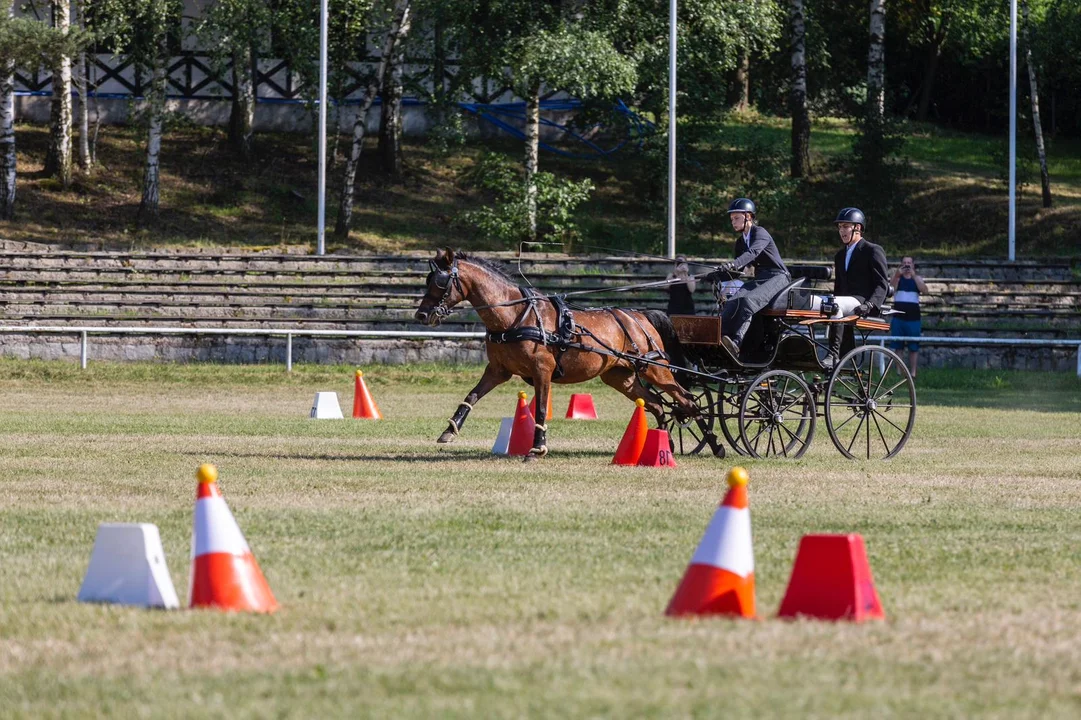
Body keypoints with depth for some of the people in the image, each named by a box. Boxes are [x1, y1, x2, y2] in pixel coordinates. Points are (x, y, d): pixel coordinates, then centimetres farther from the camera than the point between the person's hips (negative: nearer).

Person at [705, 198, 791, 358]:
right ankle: (718, 336, -43)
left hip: (777, 278, -7)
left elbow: (753, 252, -28)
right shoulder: (741, 241, 18)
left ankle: (736, 344, -50)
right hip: (759, 279, 7)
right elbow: (735, 271, 19)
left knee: (749, 300, -36)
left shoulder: (760, 233, -7)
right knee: (732, 303, -24)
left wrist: (733, 265, -45)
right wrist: (716, 276, 0)